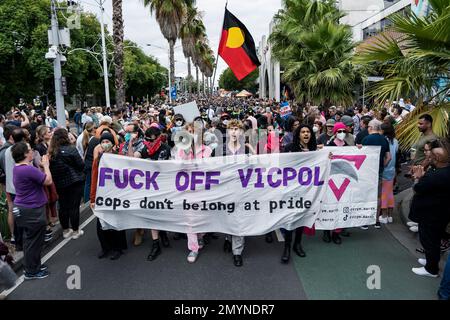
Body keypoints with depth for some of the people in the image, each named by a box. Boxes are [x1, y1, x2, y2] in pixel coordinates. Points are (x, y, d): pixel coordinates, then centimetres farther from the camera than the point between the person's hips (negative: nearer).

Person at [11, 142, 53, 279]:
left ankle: (33, 265, 37)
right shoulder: (28, 169, -26)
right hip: (32, 211, -10)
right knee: (34, 241, 4)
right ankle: (31, 271, 16)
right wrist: (46, 165, -9)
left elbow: (36, 177, 13)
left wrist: (42, 165, 3)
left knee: (29, 239, 22)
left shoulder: (17, 168, 6)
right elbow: (48, 181, -21)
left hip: (22, 208, 10)